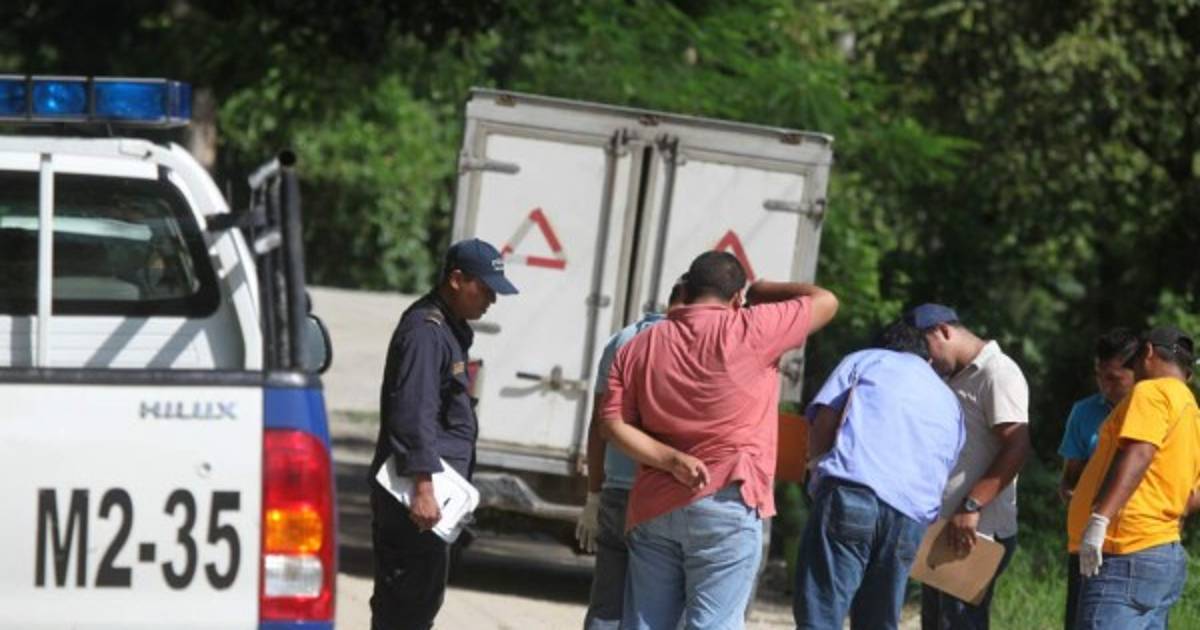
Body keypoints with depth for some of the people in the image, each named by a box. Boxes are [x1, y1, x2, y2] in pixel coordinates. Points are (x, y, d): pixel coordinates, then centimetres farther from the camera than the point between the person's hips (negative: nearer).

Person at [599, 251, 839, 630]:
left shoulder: (639, 347, 10)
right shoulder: (748, 331, -5)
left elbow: (613, 423, 2)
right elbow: (825, 301, 4)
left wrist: (671, 460, -5)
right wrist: (760, 291, 18)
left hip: (653, 509, 5)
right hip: (726, 507, -5)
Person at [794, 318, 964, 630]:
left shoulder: (865, 361, 19)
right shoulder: (949, 403, 31)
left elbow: (822, 427, 7)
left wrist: (817, 459, 23)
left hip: (849, 495, -4)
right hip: (911, 517, 4)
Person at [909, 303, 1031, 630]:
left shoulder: (998, 373, -10)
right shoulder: (952, 379, 22)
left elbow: (1016, 447, -20)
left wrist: (971, 507, -26)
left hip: (979, 533, -10)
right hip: (943, 531, 10)